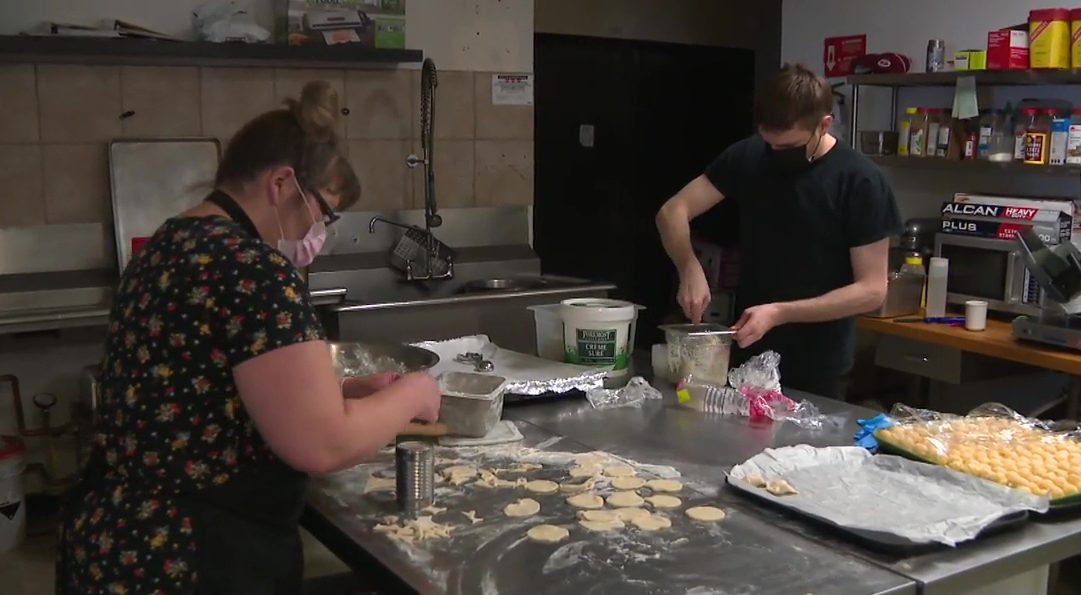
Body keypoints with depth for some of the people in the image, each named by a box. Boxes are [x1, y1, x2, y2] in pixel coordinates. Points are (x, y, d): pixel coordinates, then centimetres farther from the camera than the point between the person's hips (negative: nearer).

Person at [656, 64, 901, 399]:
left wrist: (780, 313, -22)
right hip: (747, 353, 4)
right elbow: (673, 212, -3)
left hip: (818, 370, -4)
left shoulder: (860, 181, -15)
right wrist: (690, 269, -22)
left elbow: (871, 290, -14)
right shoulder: (747, 158, -3)